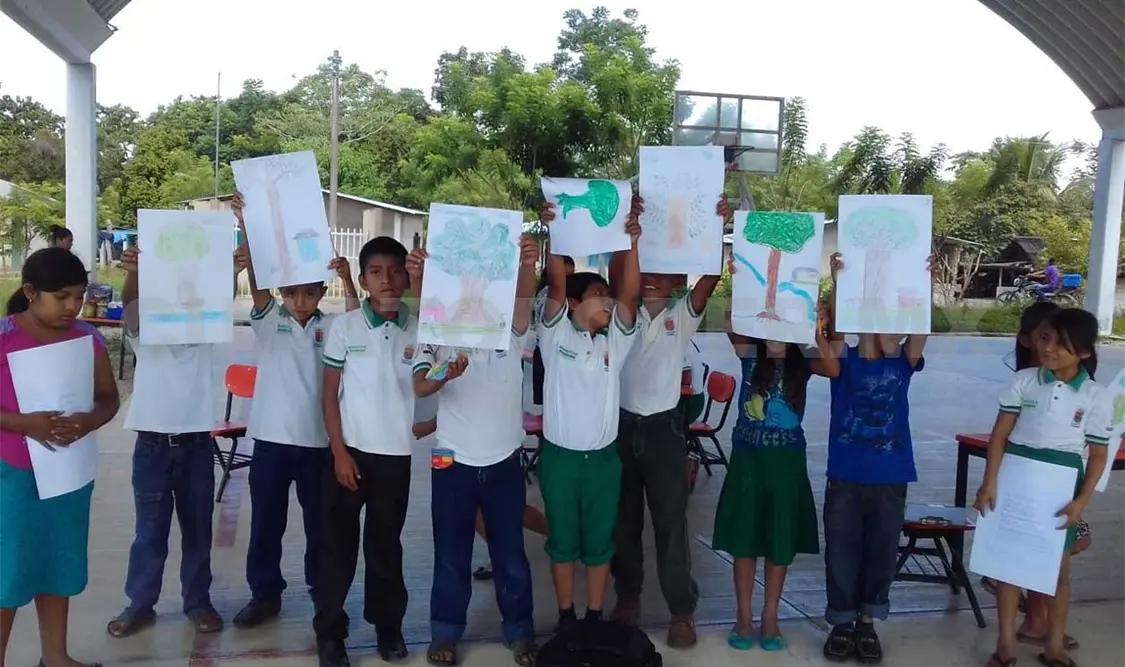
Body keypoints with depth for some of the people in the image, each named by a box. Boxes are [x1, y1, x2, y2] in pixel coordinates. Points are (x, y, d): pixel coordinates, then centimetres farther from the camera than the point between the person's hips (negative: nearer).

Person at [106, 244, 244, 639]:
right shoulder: (143, 331, 2)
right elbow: (130, 302, -19)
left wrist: (233, 273, -37)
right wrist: (132, 274, -42)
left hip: (197, 442, 1)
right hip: (153, 441, -1)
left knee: (198, 529, 11)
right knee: (150, 530, 8)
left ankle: (198, 602, 24)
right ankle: (140, 605, 23)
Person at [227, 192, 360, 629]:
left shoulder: (330, 326, 4)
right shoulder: (268, 321, 1)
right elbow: (254, 277, -12)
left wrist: (346, 279, -32)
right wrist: (244, 223, -25)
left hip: (317, 439, 0)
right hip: (271, 437, 0)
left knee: (320, 521, 12)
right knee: (266, 522, 9)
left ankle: (323, 590, 28)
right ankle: (265, 593, 24)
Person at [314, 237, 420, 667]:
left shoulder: (417, 329, 0)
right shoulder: (344, 326, -3)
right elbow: (330, 394, -1)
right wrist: (340, 452, -7)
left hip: (395, 454, 1)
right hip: (350, 451, -1)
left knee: (386, 544, 13)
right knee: (338, 545, 6)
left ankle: (387, 624, 28)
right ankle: (329, 631, 19)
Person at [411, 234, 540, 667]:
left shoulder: (511, 336, 0)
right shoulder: (440, 339, -3)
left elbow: (524, 298, -21)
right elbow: (419, 387, -20)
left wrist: (528, 265, -42)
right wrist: (444, 375, -44)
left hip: (505, 461, 1)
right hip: (454, 463, -1)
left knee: (511, 553, 12)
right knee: (451, 554, 11)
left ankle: (520, 631, 28)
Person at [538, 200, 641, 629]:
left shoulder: (614, 340, 5)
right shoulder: (556, 334, -2)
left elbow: (630, 293, -8)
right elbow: (556, 285, -15)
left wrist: (631, 243, -17)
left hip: (603, 457, 3)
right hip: (559, 456, -2)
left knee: (599, 542, 11)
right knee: (563, 542, 10)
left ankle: (595, 618, 25)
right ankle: (565, 618, 25)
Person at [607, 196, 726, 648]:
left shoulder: (685, 314, 3)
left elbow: (710, 277, -11)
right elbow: (615, 274, -11)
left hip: (664, 426, -2)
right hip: (622, 424, 2)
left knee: (670, 520, 2)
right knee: (623, 518, 12)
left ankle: (682, 611, 11)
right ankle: (628, 597, 28)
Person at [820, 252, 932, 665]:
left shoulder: (903, 364, 2)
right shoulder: (843, 361, -3)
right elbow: (832, 328, -20)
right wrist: (838, 285, -34)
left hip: (890, 478, 2)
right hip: (845, 477, -2)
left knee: (881, 553, 11)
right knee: (841, 552, 6)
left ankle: (867, 623, 29)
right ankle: (842, 623, 23)